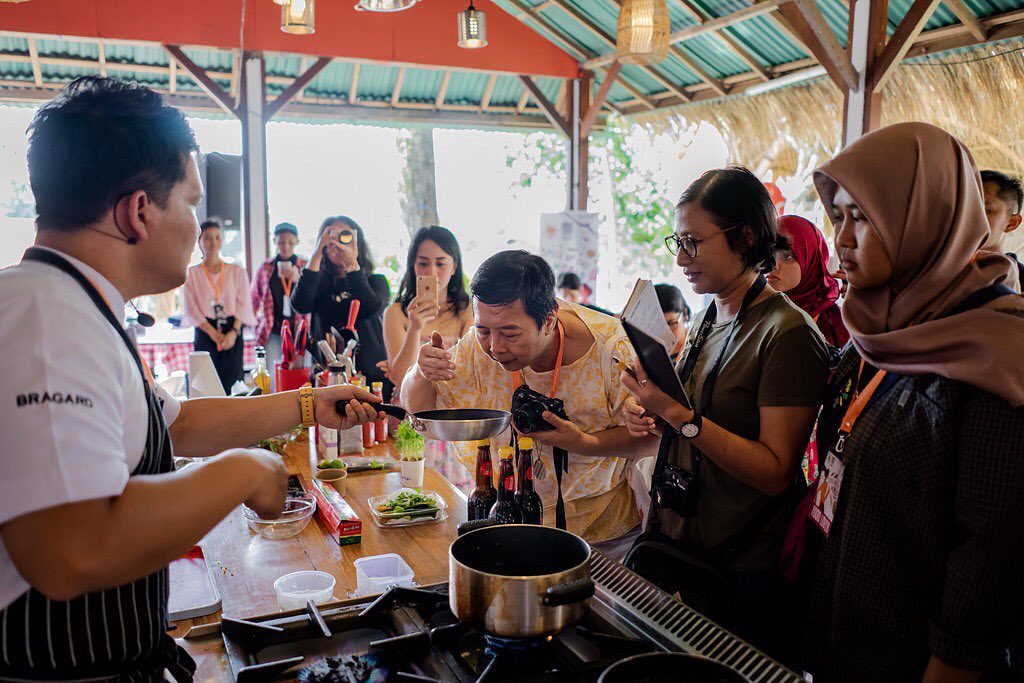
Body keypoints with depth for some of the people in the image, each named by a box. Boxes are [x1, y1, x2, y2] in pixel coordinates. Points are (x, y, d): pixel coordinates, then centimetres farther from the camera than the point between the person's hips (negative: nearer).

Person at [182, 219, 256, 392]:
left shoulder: (237, 271, 11)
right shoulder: (192, 273, 7)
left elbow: (244, 305, 3)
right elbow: (192, 310, 0)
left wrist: (234, 332, -13)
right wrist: (215, 334, -11)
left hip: (233, 333, 1)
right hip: (205, 333, -1)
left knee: (232, 383, -6)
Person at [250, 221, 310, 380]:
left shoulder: (305, 267, 5)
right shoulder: (266, 268, 9)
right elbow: (254, 298, 18)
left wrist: (298, 280, -19)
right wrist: (258, 324, 12)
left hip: (299, 330, -1)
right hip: (274, 332, 1)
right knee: (274, 376, -3)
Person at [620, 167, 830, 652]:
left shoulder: (789, 334, -18)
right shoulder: (707, 320, 5)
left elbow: (775, 472, -22)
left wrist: (680, 416, -28)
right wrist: (654, 415, -2)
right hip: (675, 546, 7)